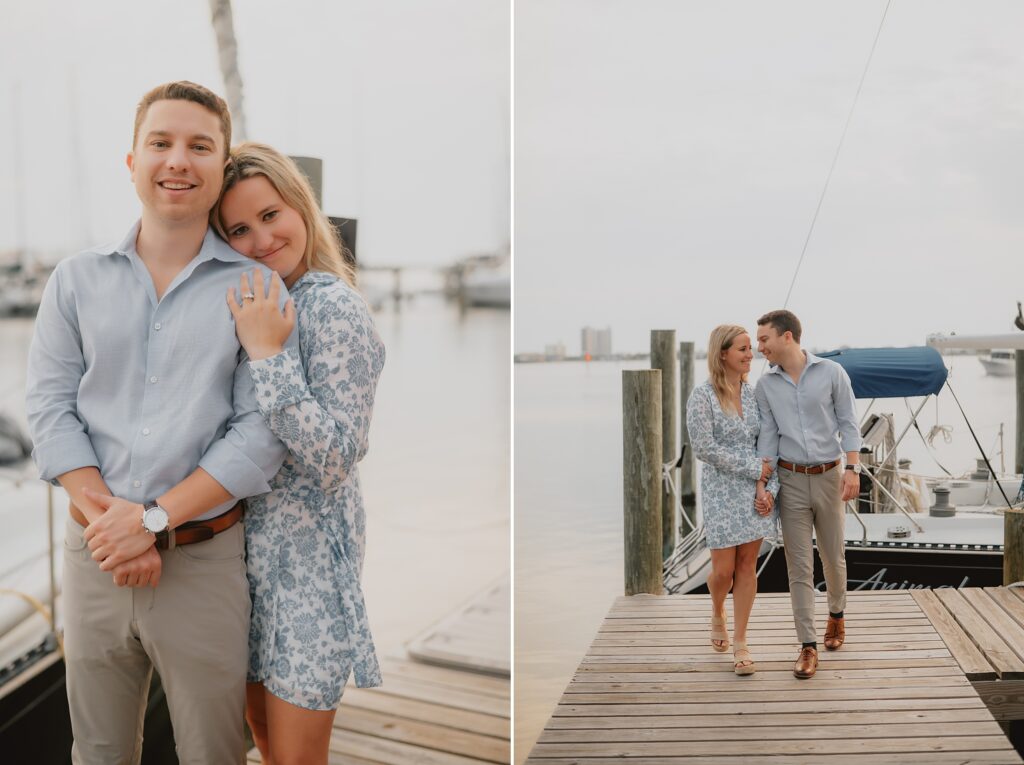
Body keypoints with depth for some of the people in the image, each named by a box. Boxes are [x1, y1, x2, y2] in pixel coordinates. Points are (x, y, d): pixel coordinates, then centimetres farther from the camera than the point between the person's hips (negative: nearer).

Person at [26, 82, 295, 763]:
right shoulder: (76, 280, 6)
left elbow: (261, 430, -9)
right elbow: (50, 407, 0)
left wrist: (155, 518, -16)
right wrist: (107, 518, -13)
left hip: (206, 558, -2)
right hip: (94, 553, 2)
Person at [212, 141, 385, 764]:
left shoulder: (332, 305, -16)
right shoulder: (254, 305, 8)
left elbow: (336, 459, -23)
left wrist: (268, 354, -26)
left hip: (308, 552, -7)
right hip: (252, 541, 8)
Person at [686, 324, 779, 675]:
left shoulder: (754, 393, 5)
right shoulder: (702, 396, -10)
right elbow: (704, 448, -15)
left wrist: (767, 487, -8)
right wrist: (755, 467, -14)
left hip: (756, 490, 4)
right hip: (722, 491, -4)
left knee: (747, 565, 4)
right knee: (724, 569, 2)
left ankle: (740, 644, 13)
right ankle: (717, 613, 35)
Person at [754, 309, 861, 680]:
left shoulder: (831, 372, -5)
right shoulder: (766, 384, 1)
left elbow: (848, 423, -3)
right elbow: (767, 436, 1)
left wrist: (853, 469, -13)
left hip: (829, 478, -1)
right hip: (791, 480, 1)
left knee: (833, 557, 13)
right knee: (799, 564, -2)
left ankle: (836, 614, 42)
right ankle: (807, 646, 1)